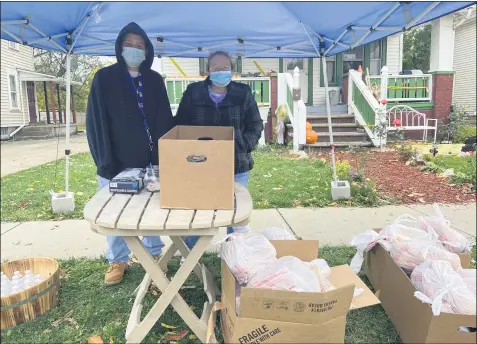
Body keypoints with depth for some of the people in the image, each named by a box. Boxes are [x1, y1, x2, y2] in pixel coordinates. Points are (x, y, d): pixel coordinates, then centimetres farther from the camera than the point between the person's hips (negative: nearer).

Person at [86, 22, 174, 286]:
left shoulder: (155, 80, 7)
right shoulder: (104, 78, -2)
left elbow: (165, 121, 7)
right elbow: (96, 123, -5)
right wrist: (105, 160, -12)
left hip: (150, 160, 2)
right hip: (116, 163, -2)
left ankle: (154, 255, 29)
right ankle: (117, 261, 26)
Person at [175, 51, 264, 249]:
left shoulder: (243, 93, 1)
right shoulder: (193, 93, 1)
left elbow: (256, 125, 3)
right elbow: (180, 126, 3)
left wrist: (242, 146, -13)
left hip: (236, 165, 1)